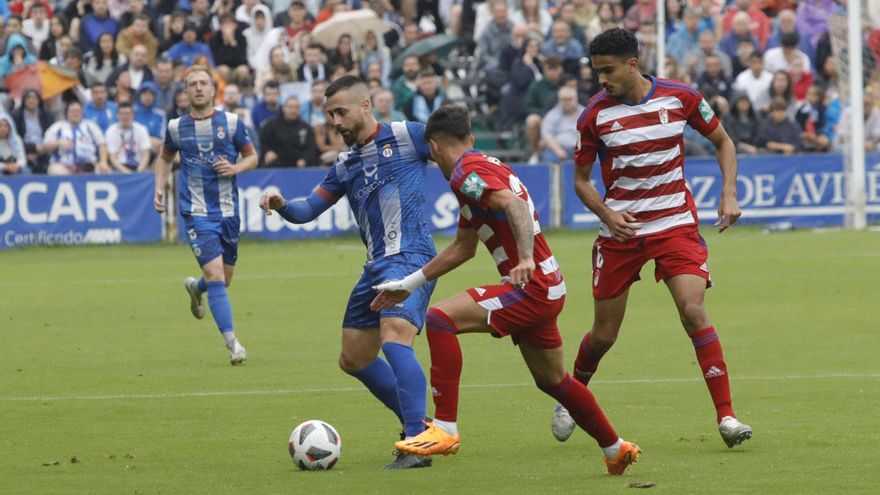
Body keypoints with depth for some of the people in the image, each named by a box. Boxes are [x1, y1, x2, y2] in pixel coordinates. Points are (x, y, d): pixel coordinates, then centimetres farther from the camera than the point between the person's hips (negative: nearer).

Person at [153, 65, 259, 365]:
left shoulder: (232, 123, 0)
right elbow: (165, 158, 20)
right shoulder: (176, 127, 2)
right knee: (215, 274, -16)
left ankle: (195, 288, 49)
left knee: (223, 280, 12)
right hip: (196, 213, -2)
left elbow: (252, 157, 10)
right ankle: (232, 343, -16)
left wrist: (235, 167, -11)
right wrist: (160, 188, 5)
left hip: (228, 210, 2)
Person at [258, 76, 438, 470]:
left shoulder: (406, 136, -2)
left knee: (394, 339, -28)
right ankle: (416, 424, 28)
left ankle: (418, 443, -31)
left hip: (410, 256, -9)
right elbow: (308, 209, 16)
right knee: (354, 359, 14)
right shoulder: (345, 165, 18)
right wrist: (282, 205, -4)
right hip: (376, 266, 9)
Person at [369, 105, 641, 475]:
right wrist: (409, 284, 32)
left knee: (440, 319, -20)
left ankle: (445, 429, -22)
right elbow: (463, 248, 29)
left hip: (531, 287, -10)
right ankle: (616, 449, 40)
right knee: (553, 381, 25)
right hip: (548, 290, 10)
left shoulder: (466, 171, -10)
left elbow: (515, 204, -29)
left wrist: (526, 258, -42)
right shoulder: (484, 167, 20)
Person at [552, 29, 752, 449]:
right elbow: (580, 178, 5)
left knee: (693, 311, -19)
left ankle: (726, 416, -17)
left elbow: (722, 141, 9)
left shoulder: (680, 97, -6)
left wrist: (729, 193, -4)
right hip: (620, 228, 1)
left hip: (676, 224, -1)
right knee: (604, 334, 6)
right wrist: (606, 213, -14)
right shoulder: (595, 114, -6)